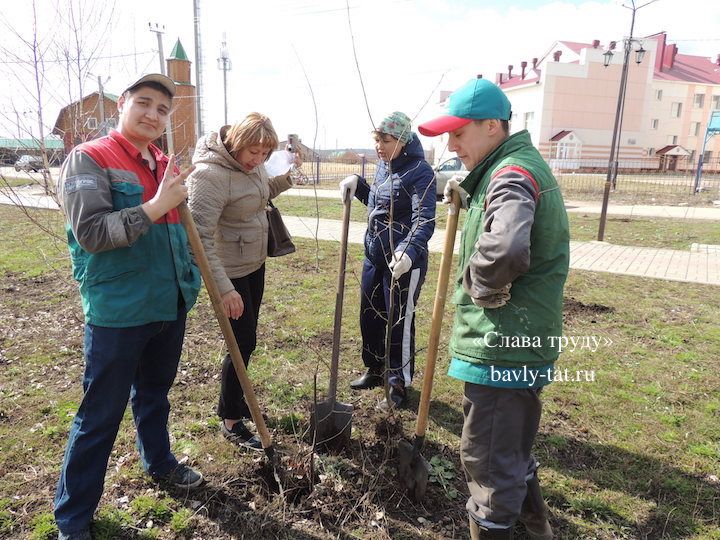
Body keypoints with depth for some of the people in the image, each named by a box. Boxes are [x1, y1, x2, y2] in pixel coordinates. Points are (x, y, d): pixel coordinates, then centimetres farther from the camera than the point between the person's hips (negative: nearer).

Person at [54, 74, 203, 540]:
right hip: (117, 313, -6)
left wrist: (190, 280, 18)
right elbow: (90, 232, -21)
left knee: (155, 394, 24)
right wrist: (156, 206, -25)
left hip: (171, 306, 6)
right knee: (100, 416, 5)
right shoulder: (88, 159, -10)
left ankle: (160, 462, 46)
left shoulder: (165, 165, 9)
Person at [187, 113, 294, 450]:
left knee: (247, 340, 19)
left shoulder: (252, 164, -1)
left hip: (255, 264, 8)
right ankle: (230, 421, 19)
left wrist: (286, 179, 0)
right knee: (243, 343, -1)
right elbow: (200, 238, -30)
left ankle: (236, 399, 39)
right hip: (230, 271, -8)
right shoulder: (210, 175, -26)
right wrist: (224, 288, -33)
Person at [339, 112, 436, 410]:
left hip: (404, 262, -8)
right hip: (374, 256, 8)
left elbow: (424, 221, -29)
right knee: (370, 316, 19)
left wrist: (408, 251, -46)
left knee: (400, 324, 4)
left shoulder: (420, 172, -18)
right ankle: (375, 370, 40)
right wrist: (358, 184, 6)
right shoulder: (383, 165, 7)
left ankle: (399, 385, 23)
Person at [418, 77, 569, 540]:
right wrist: (467, 193, 8)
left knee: (487, 455, 7)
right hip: (523, 340, 11)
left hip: (501, 344, -11)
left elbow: (504, 250, -40)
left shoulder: (511, 175, -20)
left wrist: (484, 289, -21)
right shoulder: (520, 165, 12)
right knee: (513, 443, 28)